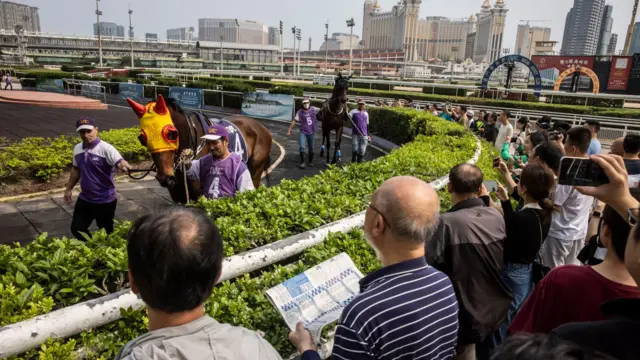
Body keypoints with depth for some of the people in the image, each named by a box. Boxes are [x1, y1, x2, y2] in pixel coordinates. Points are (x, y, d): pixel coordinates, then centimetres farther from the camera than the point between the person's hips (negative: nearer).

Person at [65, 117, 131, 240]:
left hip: (105, 200, -6)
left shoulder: (105, 148, -18)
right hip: (84, 199, 7)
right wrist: (69, 188, 22)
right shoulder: (77, 148, 3)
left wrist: (125, 167, -58)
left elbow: (120, 162, -34)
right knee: (76, 228, 15)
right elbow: (76, 169, 18)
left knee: (106, 233, 8)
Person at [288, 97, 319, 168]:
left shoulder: (313, 109, -1)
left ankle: (311, 162, 33)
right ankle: (302, 162, 0)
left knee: (311, 148, 13)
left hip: (311, 132, 2)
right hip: (303, 132, -2)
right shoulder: (300, 112, -6)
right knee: (302, 147, -15)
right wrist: (289, 130, -10)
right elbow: (294, 121, -7)